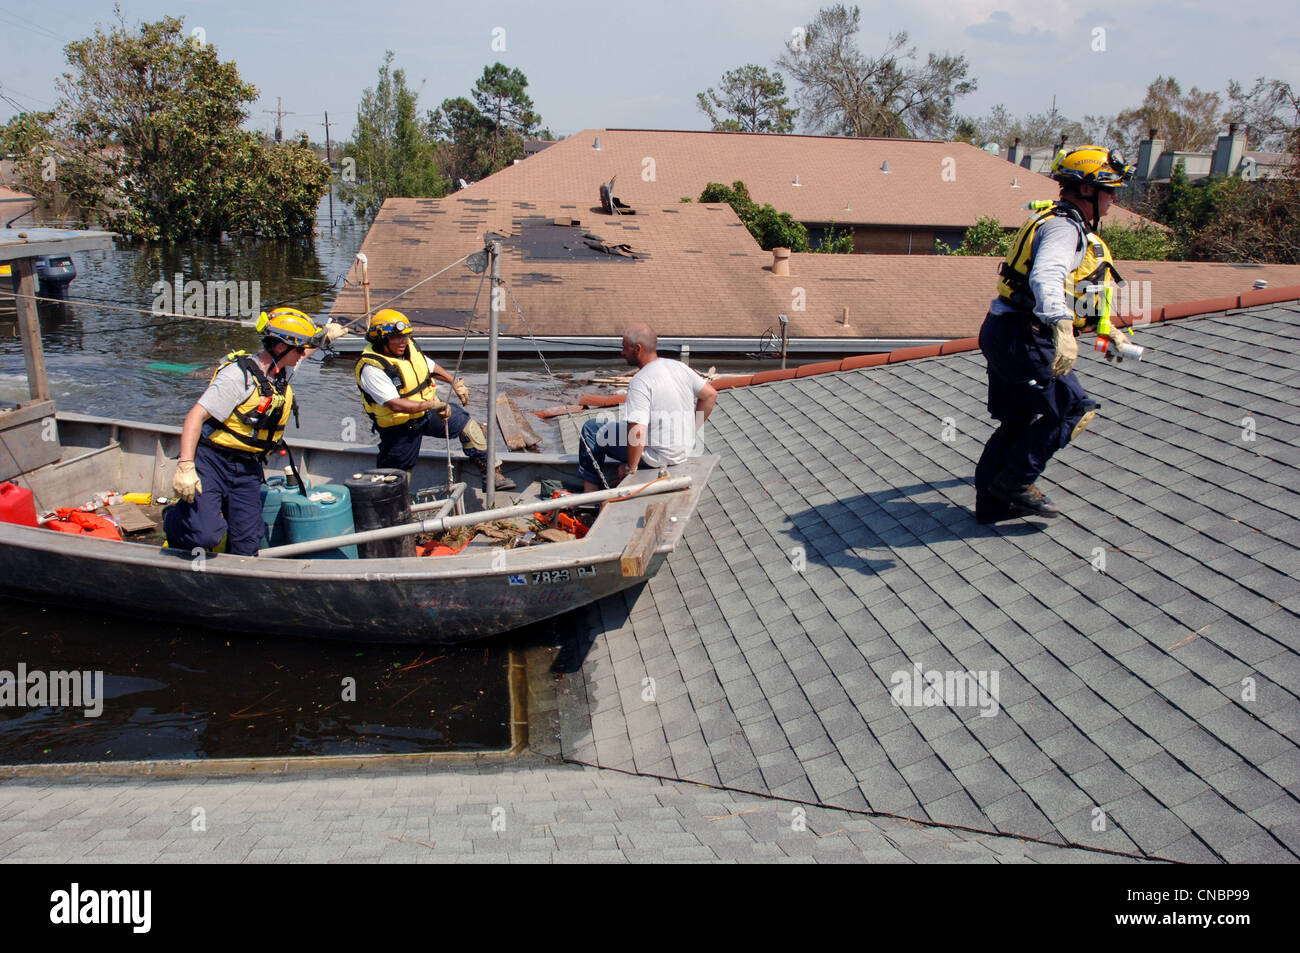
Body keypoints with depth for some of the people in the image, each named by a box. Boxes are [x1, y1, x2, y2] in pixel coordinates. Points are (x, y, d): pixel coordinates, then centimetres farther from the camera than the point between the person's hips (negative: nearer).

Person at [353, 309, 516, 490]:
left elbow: (431, 367, 17)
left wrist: (455, 382, 14)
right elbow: (395, 404, -34)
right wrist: (430, 405, -40)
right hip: (399, 427, -7)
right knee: (397, 475, -1)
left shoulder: (408, 347, -3)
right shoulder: (372, 368, -26)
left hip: (426, 411, 7)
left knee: (467, 424, 5)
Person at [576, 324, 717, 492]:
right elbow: (711, 394, 11)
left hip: (657, 457, -8)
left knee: (591, 429, 5)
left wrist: (631, 467, -14)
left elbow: (638, 433, -29)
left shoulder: (640, 382, -23)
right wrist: (691, 432, 16)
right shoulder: (679, 366, 1)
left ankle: (590, 491, 11)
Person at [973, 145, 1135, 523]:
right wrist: (1063, 329, -48)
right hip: (1022, 339, -10)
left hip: (1006, 335, 10)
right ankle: (1016, 480, 1)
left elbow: (1073, 290, 33)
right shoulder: (1063, 228, -15)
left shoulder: (1071, 226, 20)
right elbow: (1046, 278, -35)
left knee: (1017, 421, 14)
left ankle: (992, 503, 20)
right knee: (1074, 409, -3)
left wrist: (1106, 329, 37)